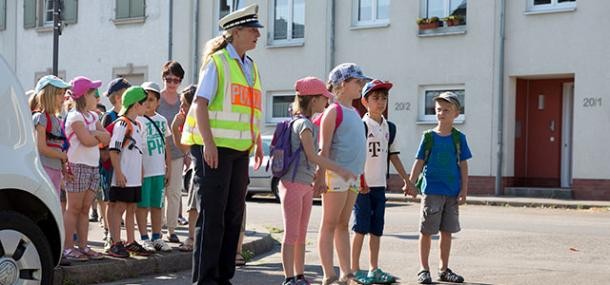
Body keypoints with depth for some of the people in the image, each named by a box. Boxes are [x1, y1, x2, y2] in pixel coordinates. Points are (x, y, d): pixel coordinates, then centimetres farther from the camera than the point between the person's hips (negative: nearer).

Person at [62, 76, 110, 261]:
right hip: (78, 167, -7)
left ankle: (83, 246, 11)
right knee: (74, 208, -4)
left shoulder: (93, 116, 17)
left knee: (85, 209, 9)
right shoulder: (75, 116, -9)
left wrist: (94, 133, -10)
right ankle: (67, 248, -1)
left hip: (93, 167, 7)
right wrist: (99, 137, 0)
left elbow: (107, 138, 7)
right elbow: (87, 140, -19)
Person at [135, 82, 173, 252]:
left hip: (159, 170, 5)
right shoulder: (138, 120, -5)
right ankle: (144, 239, 6)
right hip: (143, 170, -5)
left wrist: (168, 167, 12)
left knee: (157, 205, 10)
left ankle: (157, 238, 17)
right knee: (143, 205, 1)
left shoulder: (162, 121, 12)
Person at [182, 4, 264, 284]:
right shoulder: (217, 61, -6)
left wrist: (258, 144, 17)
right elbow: (200, 103, -13)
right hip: (214, 147, -7)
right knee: (212, 214, -5)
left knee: (234, 213, 9)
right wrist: (208, 143, -21)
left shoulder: (251, 67, 16)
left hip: (240, 149, 8)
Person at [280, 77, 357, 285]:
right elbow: (312, 156, -20)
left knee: (301, 235, 10)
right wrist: (339, 170, -21)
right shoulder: (303, 123, -13)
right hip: (293, 183, -9)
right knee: (291, 234, -6)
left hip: (306, 184, 9)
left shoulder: (309, 124, 16)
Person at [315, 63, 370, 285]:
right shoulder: (334, 111, -7)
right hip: (336, 173, -8)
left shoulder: (354, 113, 17)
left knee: (343, 225, 11)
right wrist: (321, 177, -18)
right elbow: (324, 148, -12)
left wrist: (361, 175, 19)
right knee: (330, 225, -4)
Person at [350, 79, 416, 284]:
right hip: (362, 185, -6)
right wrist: (359, 181, -22)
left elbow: (394, 156, 17)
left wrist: (406, 180, 16)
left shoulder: (390, 128, 12)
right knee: (361, 228, -3)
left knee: (376, 229, 10)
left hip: (380, 185, 6)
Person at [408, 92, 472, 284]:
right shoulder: (429, 137, 0)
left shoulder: (459, 138, 3)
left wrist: (464, 191, -1)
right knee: (426, 231, 1)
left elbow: (463, 166, 4)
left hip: (452, 192, 2)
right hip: (432, 190, -2)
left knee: (447, 231, 9)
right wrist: (410, 183, -7)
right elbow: (419, 162, 2)